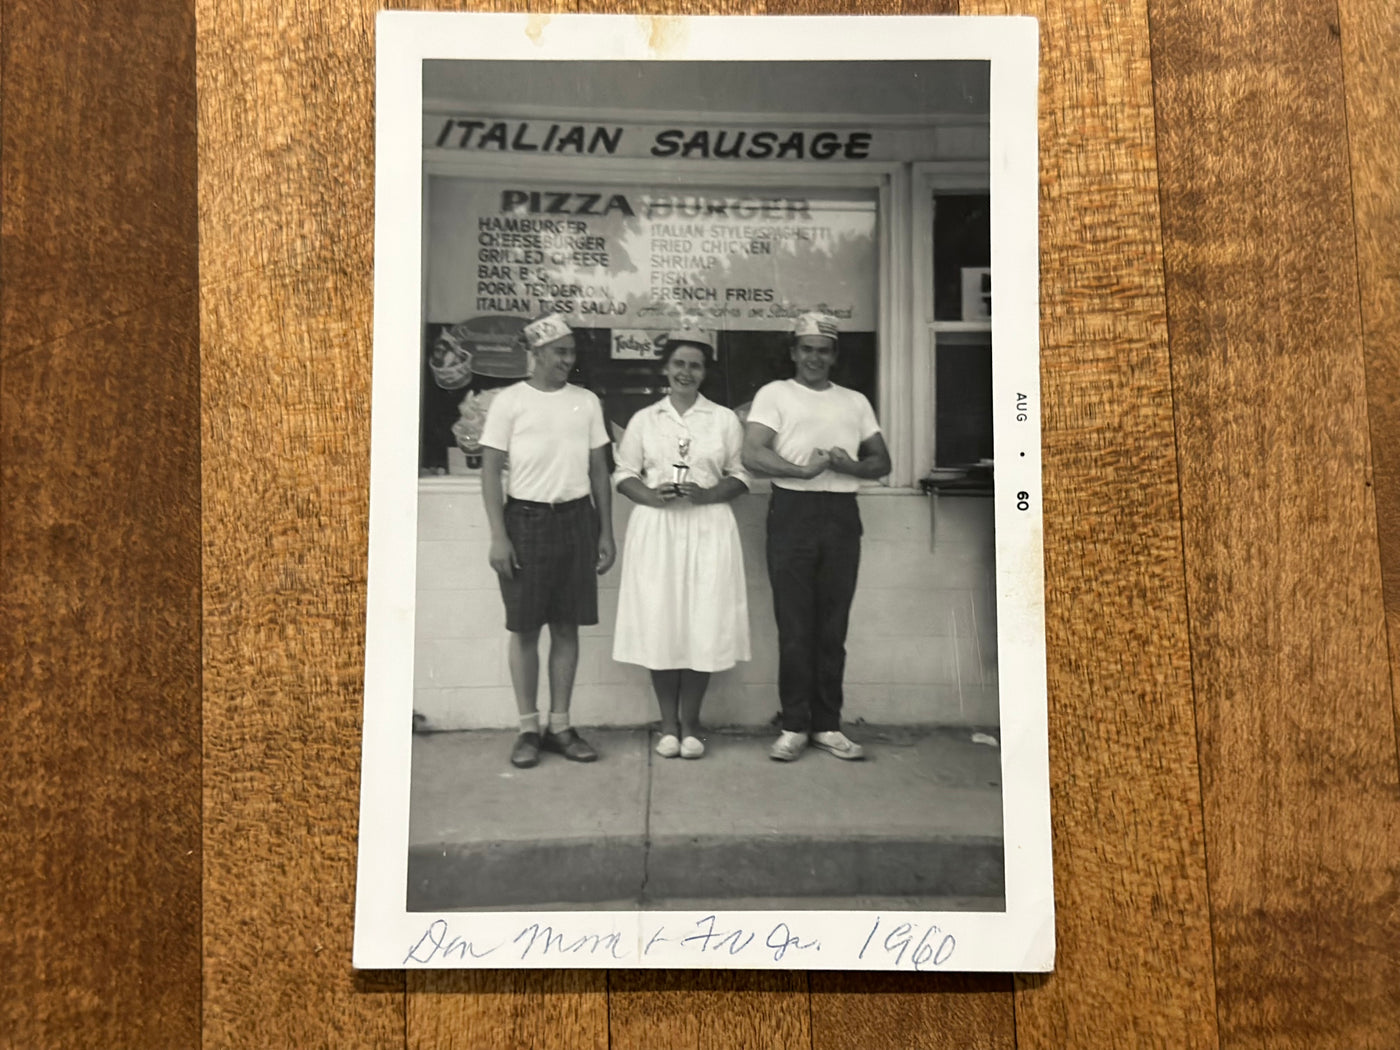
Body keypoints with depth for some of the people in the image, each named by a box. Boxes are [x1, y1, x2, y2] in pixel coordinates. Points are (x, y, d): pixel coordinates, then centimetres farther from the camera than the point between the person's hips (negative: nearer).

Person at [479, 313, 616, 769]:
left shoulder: (586, 401, 9)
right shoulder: (510, 401, 0)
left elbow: (599, 470, 11)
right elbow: (491, 471, -2)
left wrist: (606, 532, 7)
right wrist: (498, 536, -10)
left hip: (576, 518, 3)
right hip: (526, 519, -3)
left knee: (567, 627, 6)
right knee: (525, 628, 3)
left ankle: (560, 725, 17)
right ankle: (528, 728, 14)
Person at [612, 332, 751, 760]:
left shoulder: (725, 419, 9)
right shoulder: (644, 419, 11)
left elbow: (740, 476, 6)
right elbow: (624, 474, 8)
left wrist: (706, 495, -11)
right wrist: (651, 496, -11)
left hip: (708, 528, 0)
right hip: (656, 529, 1)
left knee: (703, 624, -2)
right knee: (659, 624, -1)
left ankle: (690, 724, 12)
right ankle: (668, 725, 12)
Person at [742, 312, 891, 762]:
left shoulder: (855, 401, 18)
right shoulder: (775, 394, 6)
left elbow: (881, 461, 15)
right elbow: (752, 455, -8)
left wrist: (851, 466, -6)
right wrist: (805, 470, -17)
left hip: (842, 514, 3)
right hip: (793, 511, -3)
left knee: (833, 626, 6)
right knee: (794, 625, -1)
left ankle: (827, 725, 15)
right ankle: (794, 726, 9)